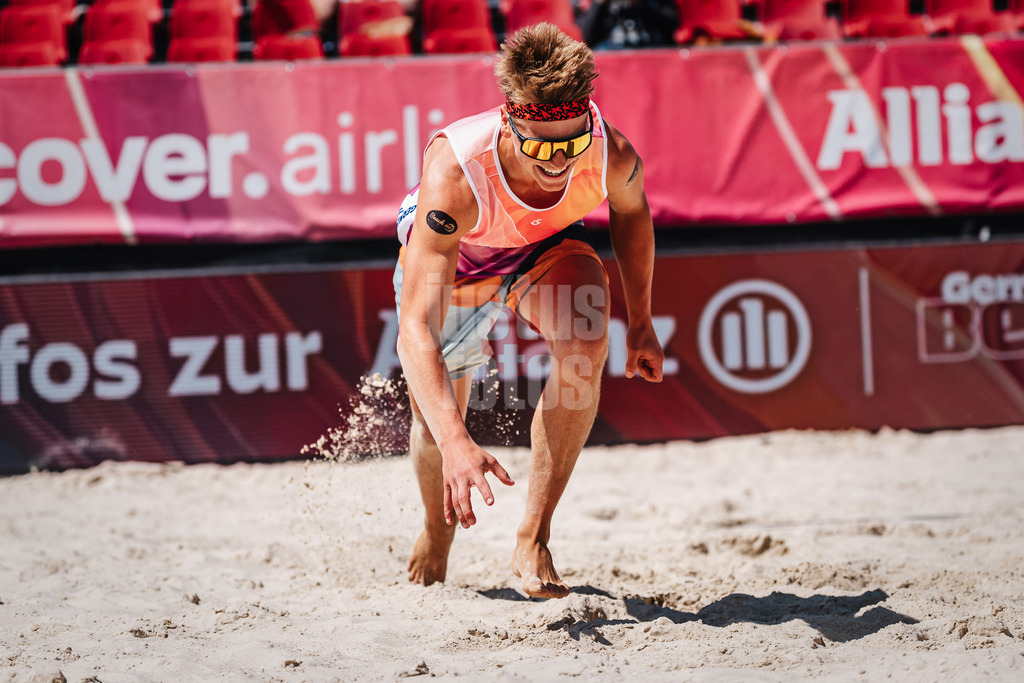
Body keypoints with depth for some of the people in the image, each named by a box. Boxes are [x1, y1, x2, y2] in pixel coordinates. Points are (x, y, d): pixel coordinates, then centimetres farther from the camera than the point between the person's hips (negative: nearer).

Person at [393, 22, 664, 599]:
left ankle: (534, 539, -18)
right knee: (434, 427, 4)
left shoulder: (615, 157, -35)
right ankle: (438, 533, 42)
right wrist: (456, 442, -63)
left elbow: (631, 212, -6)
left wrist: (641, 324, 5)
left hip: (547, 248, 1)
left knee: (587, 341, -30)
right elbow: (416, 331, -49)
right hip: (451, 266, -1)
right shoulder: (454, 175, -45)